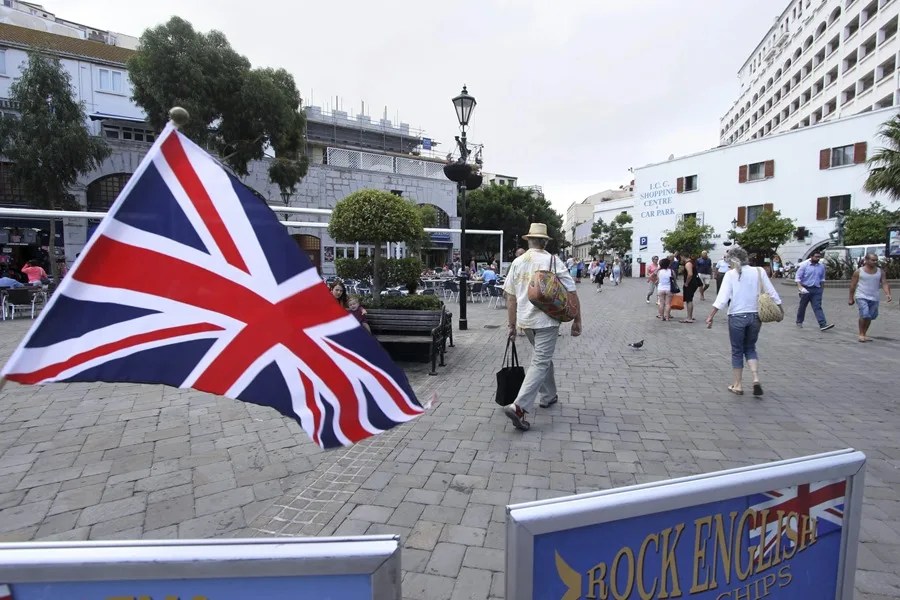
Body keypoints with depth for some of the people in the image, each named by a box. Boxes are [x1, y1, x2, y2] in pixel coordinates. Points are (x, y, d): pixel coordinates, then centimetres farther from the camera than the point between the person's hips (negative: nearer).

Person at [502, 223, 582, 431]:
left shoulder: (517, 262, 4)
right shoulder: (554, 262, -6)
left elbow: (511, 297, 6)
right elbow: (571, 293, -8)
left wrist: (512, 325, 13)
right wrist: (577, 321, 1)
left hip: (525, 320, 5)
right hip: (547, 320, -5)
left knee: (543, 357, 24)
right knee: (540, 363, -5)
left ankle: (549, 396, 35)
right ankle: (519, 407, -17)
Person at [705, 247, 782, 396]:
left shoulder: (731, 274, -9)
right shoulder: (759, 271, -1)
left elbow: (722, 298, -16)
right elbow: (772, 292, 2)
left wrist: (710, 316, -15)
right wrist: (780, 309, 14)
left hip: (737, 317, -3)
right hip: (755, 316, 3)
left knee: (737, 351, 10)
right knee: (750, 348, 20)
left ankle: (737, 385, 18)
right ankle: (756, 379, 3)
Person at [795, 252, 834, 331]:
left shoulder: (821, 266, 8)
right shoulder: (804, 266, -5)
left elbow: (822, 278, 20)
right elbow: (798, 277, -7)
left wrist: (821, 287, 16)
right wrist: (800, 287, -19)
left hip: (816, 290, 2)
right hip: (806, 289, -2)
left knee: (818, 307, -8)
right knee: (802, 306, 10)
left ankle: (823, 325, -17)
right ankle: (799, 322, 27)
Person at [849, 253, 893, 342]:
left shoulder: (880, 272, 6)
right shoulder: (858, 271, -2)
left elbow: (884, 283, 0)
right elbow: (853, 285, 1)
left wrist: (888, 294, -17)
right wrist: (851, 298, 1)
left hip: (874, 298, 4)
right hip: (861, 297, -4)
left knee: (870, 317, 9)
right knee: (864, 315, -18)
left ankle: (864, 334, 23)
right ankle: (861, 334, -6)